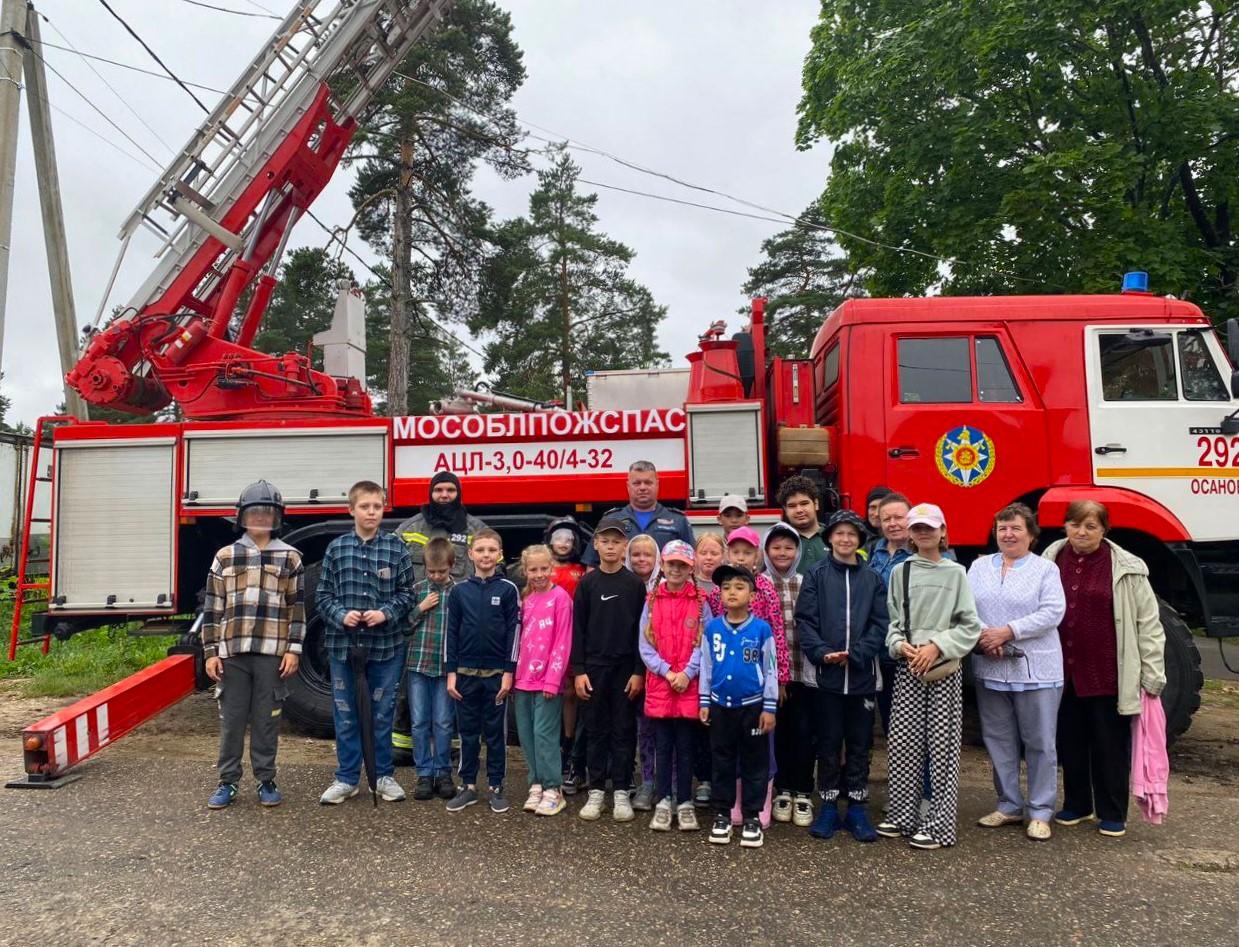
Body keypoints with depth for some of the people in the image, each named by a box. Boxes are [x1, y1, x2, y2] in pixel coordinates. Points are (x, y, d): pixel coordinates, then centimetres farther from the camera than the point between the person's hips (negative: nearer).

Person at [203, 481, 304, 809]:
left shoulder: (290, 558, 4)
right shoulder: (225, 557, 7)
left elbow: (297, 607, 4)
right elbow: (212, 607, 7)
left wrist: (294, 650, -2)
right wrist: (211, 652, 2)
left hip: (272, 653, -1)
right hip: (232, 651, 1)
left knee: (267, 719, 6)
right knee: (231, 719, 7)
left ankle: (266, 780, 19)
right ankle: (228, 782, 19)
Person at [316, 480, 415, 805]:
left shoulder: (396, 548, -1)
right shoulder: (336, 548, 2)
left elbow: (406, 593, 1)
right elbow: (322, 595, 4)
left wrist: (386, 614, -14)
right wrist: (341, 615, -12)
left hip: (386, 644, -1)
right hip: (343, 644, 1)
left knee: (382, 714, 10)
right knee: (345, 715, 10)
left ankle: (384, 775, 25)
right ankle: (346, 778, 24)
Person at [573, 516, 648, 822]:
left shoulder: (635, 584, 0)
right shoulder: (587, 583, 2)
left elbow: (642, 630, -1)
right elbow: (578, 629, 2)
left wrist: (639, 671, -6)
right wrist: (578, 671, -4)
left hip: (626, 668, -1)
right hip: (593, 667, 1)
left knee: (623, 731, 5)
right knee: (596, 730, 8)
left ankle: (621, 792, 15)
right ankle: (596, 791, 17)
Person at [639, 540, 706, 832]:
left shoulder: (700, 602, 2)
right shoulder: (652, 601, 5)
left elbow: (704, 643, -3)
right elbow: (645, 645, 1)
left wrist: (687, 673, -14)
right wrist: (667, 673, -10)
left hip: (689, 685, -1)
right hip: (659, 684, 1)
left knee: (685, 748, 6)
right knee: (663, 747, 8)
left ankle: (685, 803, 17)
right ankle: (663, 802, 18)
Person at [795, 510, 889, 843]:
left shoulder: (872, 579, 7)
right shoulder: (816, 577, 3)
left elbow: (879, 624, 0)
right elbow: (805, 620, -3)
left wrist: (855, 654, -13)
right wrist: (823, 653, -16)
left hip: (862, 675, 1)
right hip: (827, 675, -1)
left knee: (859, 744, 9)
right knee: (828, 744, 7)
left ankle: (857, 809, 20)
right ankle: (828, 808, 18)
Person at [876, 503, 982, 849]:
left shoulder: (956, 573, 3)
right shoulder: (901, 572, 8)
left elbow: (970, 625, -1)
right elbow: (892, 620, 8)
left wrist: (937, 646, -12)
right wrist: (900, 645, -10)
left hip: (945, 668, -2)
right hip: (908, 666, 2)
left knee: (942, 746, 0)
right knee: (902, 744, 4)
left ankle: (939, 825, 10)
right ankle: (903, 816, 18)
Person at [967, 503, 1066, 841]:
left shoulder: (1045, 569, 0)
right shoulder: (979, 566, 10)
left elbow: (1052, 612, -12)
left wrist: (1007, 631, -18)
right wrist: (981, 634, -14)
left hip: (1036, 670, -4)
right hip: (990, 669, 4)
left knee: (1039, 743, 5)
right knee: (998, 740, 12)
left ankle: (1040, 811, 17)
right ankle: (1009, 805, 26)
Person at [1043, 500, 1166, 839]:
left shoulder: (1126, 569, -4)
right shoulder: (1051, 561, 3)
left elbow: (1148, 624, -2)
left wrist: (1153, 674, -5)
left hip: (1108, 675, -3)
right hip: (1064, 673, 3)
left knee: (1110, 745, 8)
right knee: (1070, 742, 14)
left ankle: (1112, 814, 23)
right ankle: (1076, 805, 30)